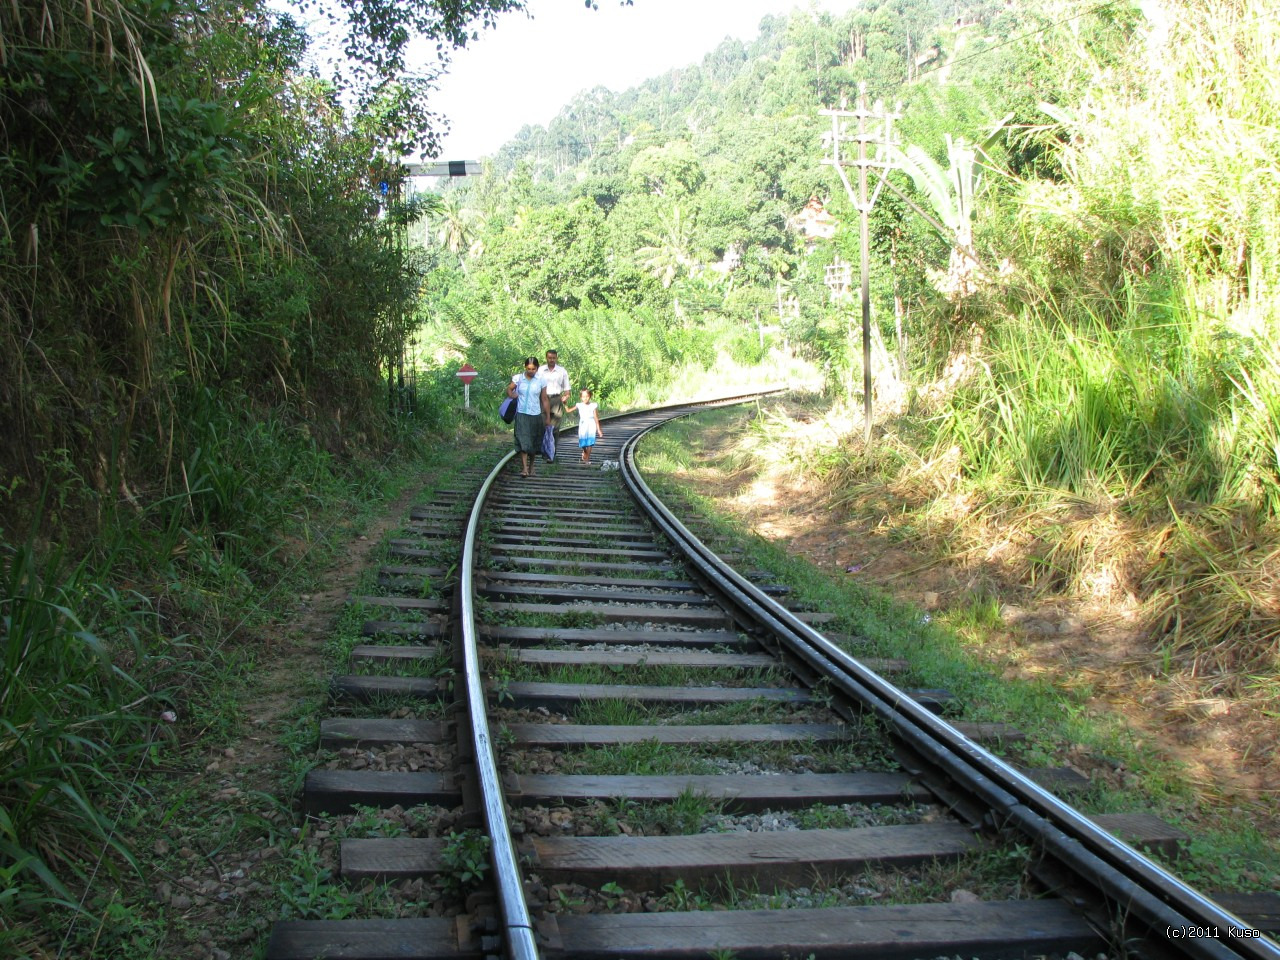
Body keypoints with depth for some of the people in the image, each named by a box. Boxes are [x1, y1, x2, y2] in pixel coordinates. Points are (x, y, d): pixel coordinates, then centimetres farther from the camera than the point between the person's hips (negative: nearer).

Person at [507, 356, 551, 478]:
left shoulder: (541, 381, 0)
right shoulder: (518, 379, -2)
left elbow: (544, 400, 5)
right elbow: (509, 389, 14)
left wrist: (548, 418, 5)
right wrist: (512, 395, -9)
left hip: (536, 415, 1)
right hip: (522, 414, -1)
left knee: (534, 443, 8)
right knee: (523, 441, -12)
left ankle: (531, 468, 22)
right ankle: (524, 468, -15)